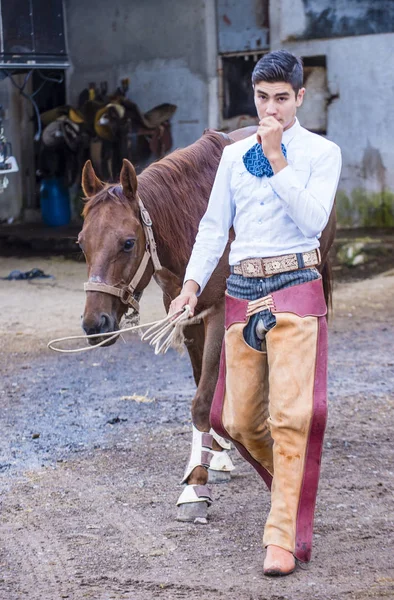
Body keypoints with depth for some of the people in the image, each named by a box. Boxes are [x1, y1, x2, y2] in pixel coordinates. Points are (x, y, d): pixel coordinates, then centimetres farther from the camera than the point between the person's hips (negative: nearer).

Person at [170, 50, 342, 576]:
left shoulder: (322, 153, 1)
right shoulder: (234, 155, 13)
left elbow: (312, 220, -13)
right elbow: (214, 226, 12)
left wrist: (276, 159, -14)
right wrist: (193, 283, -1)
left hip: (294, 289, -5)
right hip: (242, 290, 5)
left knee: (292, 414, -13)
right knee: (239, 420, 6)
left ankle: (283, 537, -11)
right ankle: (292, 487, 33)